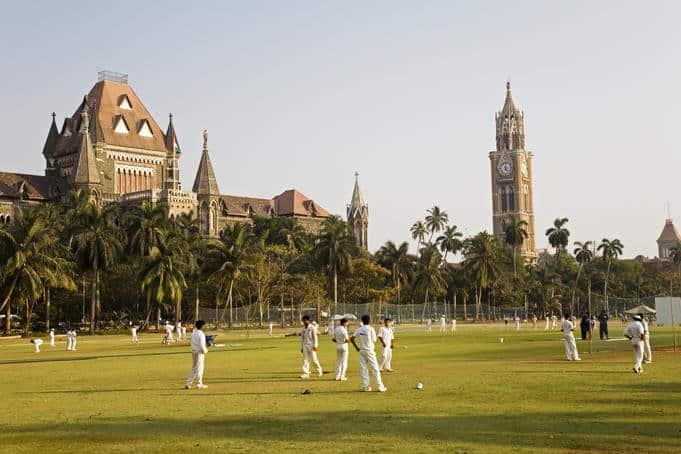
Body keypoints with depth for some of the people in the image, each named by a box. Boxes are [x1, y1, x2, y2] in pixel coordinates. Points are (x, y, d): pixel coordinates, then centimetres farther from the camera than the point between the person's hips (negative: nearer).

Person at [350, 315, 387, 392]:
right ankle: (380, 387, -1)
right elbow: (374, 341, -5)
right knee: (375, 369, -1)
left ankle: (366, 387, 9)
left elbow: (352, 339, 5)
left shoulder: (359, 329, 3)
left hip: (362, 351, 4)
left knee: (363, 368, 8)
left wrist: (356, 347, 11)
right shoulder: (371, 329, -10)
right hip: (370, 350, -4)